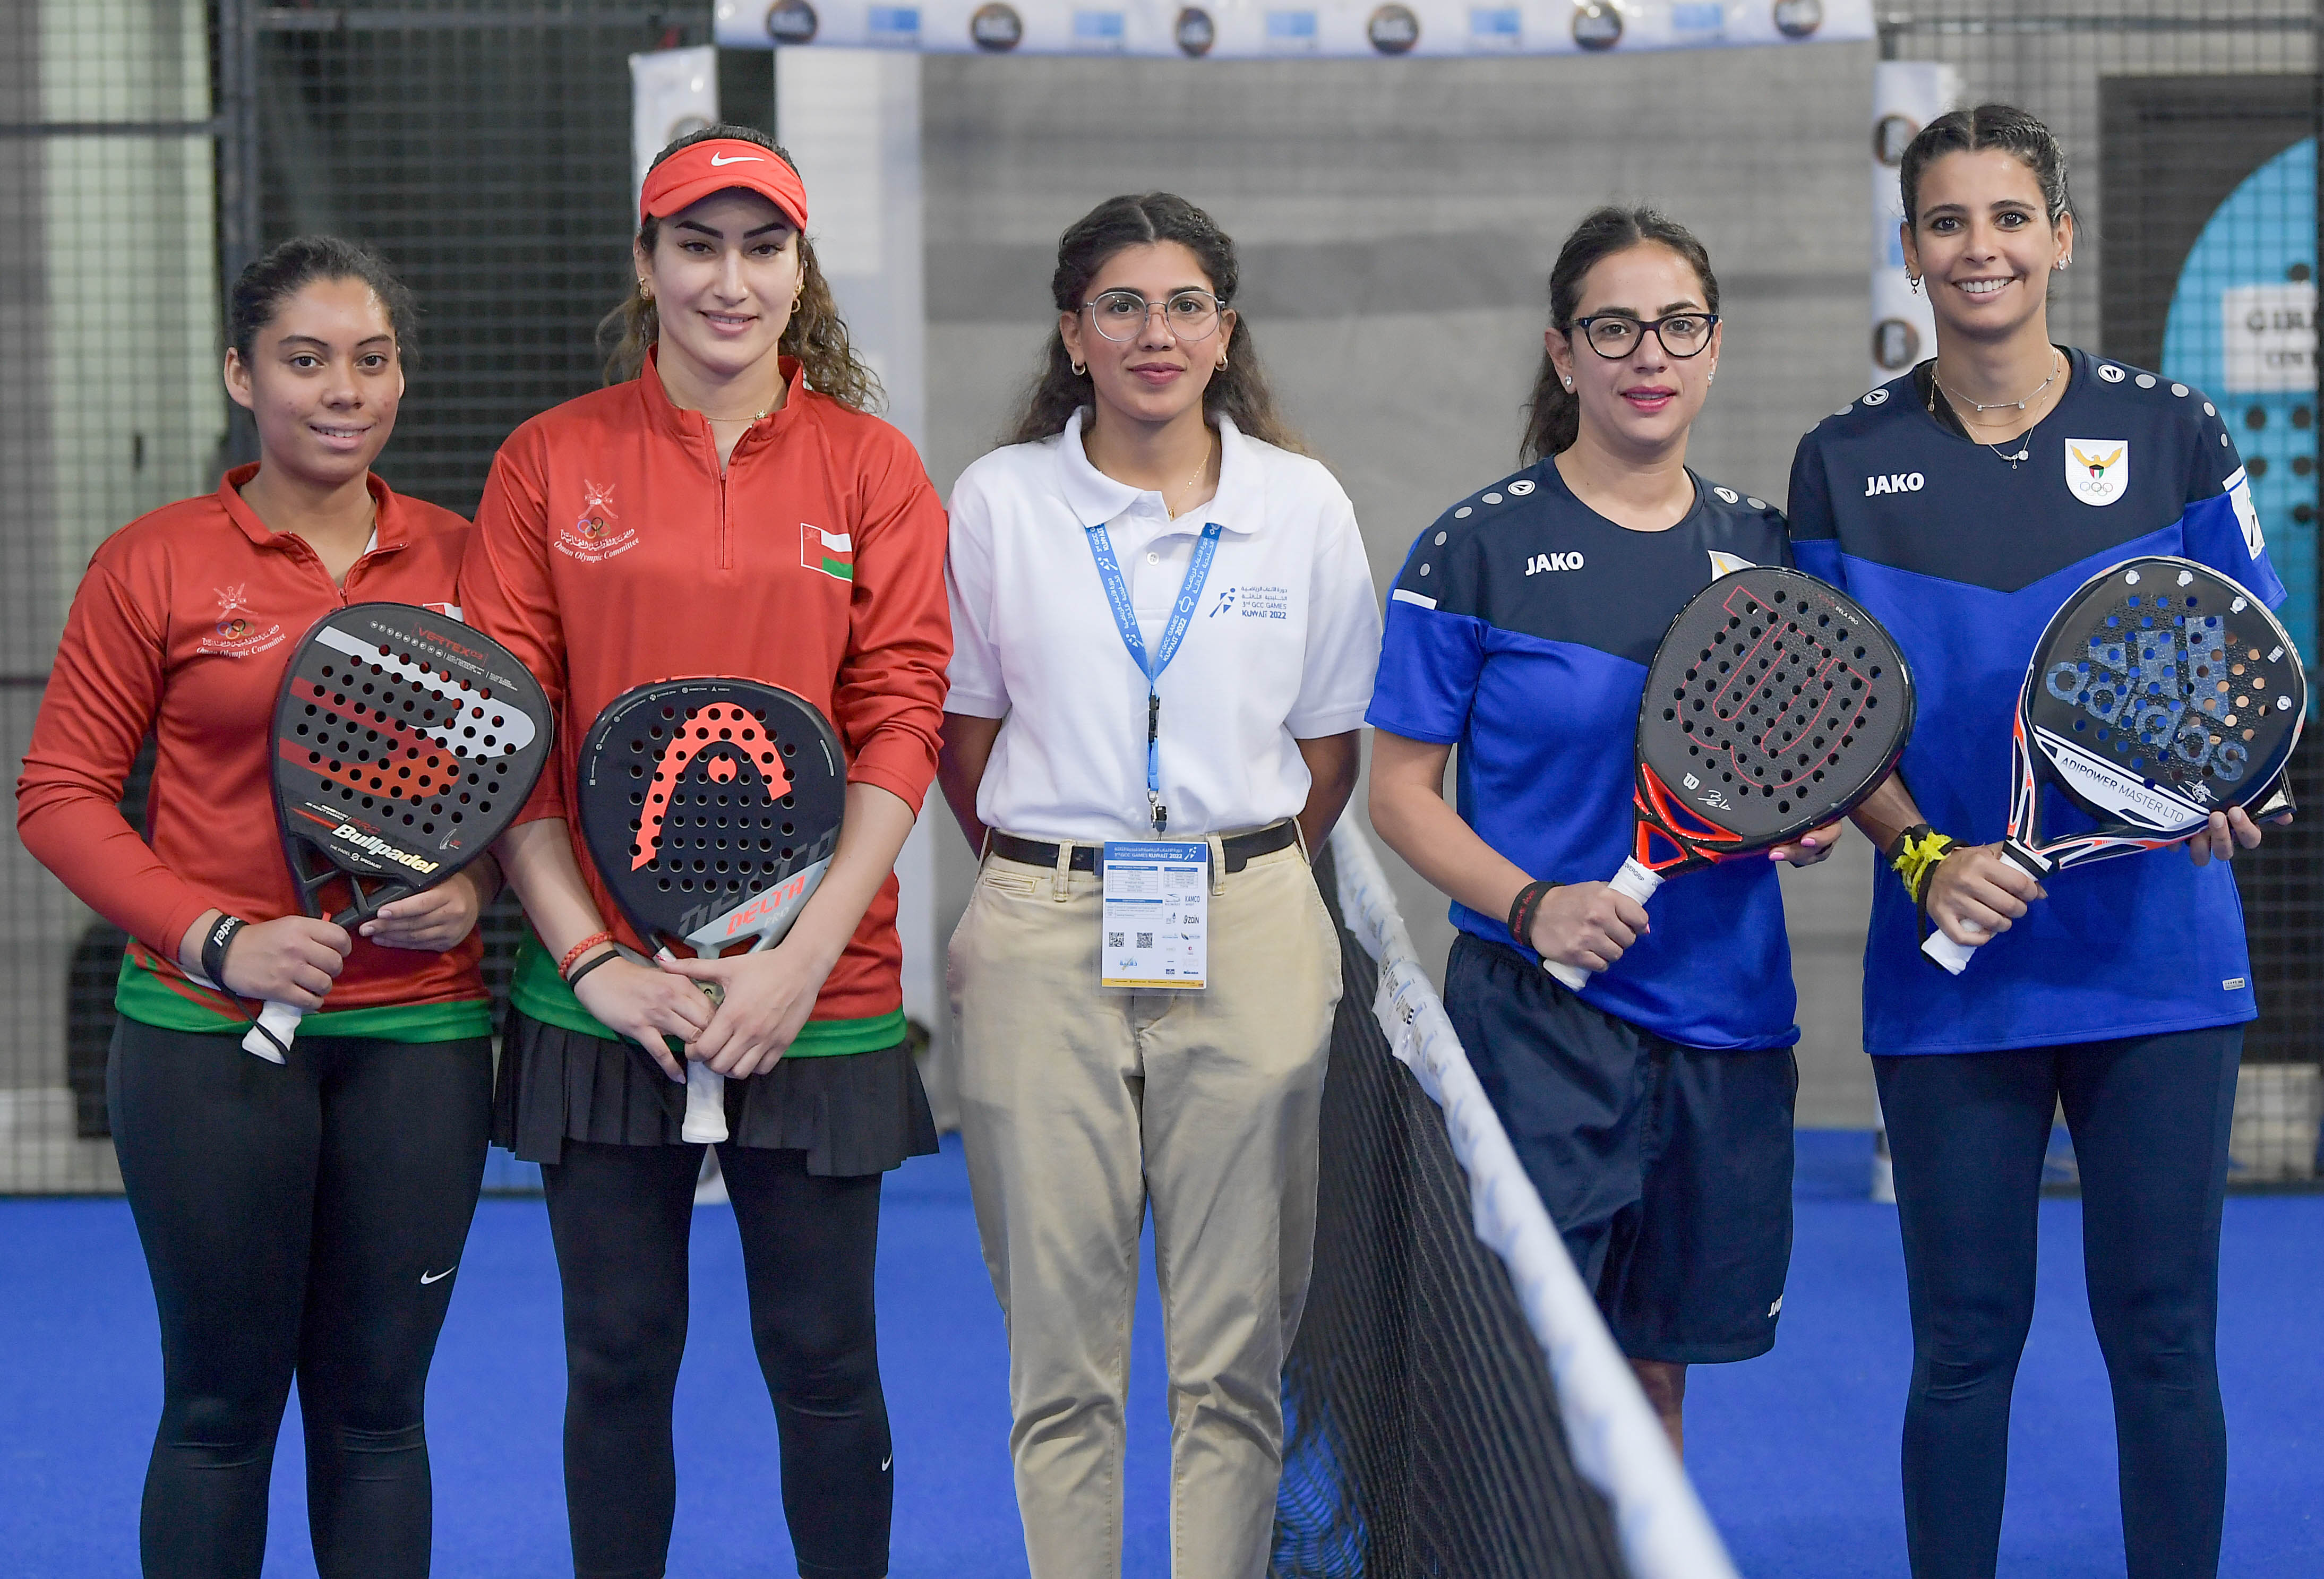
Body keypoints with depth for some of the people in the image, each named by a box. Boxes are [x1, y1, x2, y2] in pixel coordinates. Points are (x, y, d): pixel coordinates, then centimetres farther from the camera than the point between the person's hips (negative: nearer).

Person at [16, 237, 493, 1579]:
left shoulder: (461, 560, 6)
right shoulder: (153, 565, -1)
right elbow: (61, 796, -1)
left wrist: (476, 885, -7)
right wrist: (219, 939, -13)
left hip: (420, 1033, 2)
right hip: (210, 1032, -2)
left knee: (376, 1402, 8)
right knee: (222, 1405, 5)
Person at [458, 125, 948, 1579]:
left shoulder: (875, 469, 3)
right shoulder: (550, 463, 3)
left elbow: (902, 723, -2)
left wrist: (808, 954, -11)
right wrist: (591, 957, -9)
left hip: (819, 998, 0)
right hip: (604, 992, 0)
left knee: (825, 1359, 6)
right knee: (618, 1357, 8)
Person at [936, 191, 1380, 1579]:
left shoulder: (1306, 505, 6)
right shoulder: (998, 501, 4)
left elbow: (1332, 739, 12)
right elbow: (964, 730, 11)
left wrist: (1244, 882, 8)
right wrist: (1057, 882, 10)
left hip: (1250, 939, 1)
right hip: (1045, 943, 0)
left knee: (1234, 1347, 2)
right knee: (1061, 1347, 2)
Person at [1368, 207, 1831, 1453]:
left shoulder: (1764, 547, 9)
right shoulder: (1478, 550, -4)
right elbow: (1400, 791, -3)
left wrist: (1815, 822, -3)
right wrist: (1533, 904, -18)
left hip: (1728, 1018, 4)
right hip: (1537, 1020, -4)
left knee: (1655, 1369, 12)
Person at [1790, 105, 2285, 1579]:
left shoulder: (2171, 431, 3)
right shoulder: (1847, 463, 4)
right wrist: (1924, 854, -11)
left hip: (2157, 952, 0)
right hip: (1953, 965, 0)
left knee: (2163, 1332, 3)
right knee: (1964, 1339, 5)